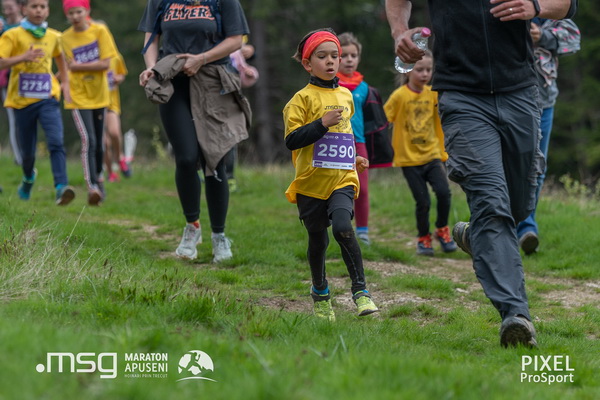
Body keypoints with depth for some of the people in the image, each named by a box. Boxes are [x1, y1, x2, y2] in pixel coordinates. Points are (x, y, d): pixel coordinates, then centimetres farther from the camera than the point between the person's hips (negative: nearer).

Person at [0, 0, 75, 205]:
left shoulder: (53, 36, 8)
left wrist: (65, 82, 23)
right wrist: (24, 57, -29)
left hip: (48, 98, 1)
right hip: (22, 101, -1)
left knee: (56, 142, -21)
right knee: (28, 151, 10)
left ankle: (61, 188, -31)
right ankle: (28, 178, 43)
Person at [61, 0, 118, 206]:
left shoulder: (100, 31, -4)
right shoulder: (66, 38, -2)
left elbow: (105, 64, -10)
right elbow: (70, 66, -6)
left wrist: (76, 66, -12)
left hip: (99, 95, 1)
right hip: (78, 96, -1)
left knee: (98, 143, 10)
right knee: (88, 141, -15)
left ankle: (98, 176, 34)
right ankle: (91, 186, -16)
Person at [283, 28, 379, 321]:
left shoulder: (346, 95, 12)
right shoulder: (303, 98, -6)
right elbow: (291, 140, -14)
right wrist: (322, 123, -22)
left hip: (342, 179, 2)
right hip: (311, 182, -2)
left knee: (343, 227, -22)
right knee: (318, 240, 9)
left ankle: (360, 290, -16)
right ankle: (320, 293, 31)